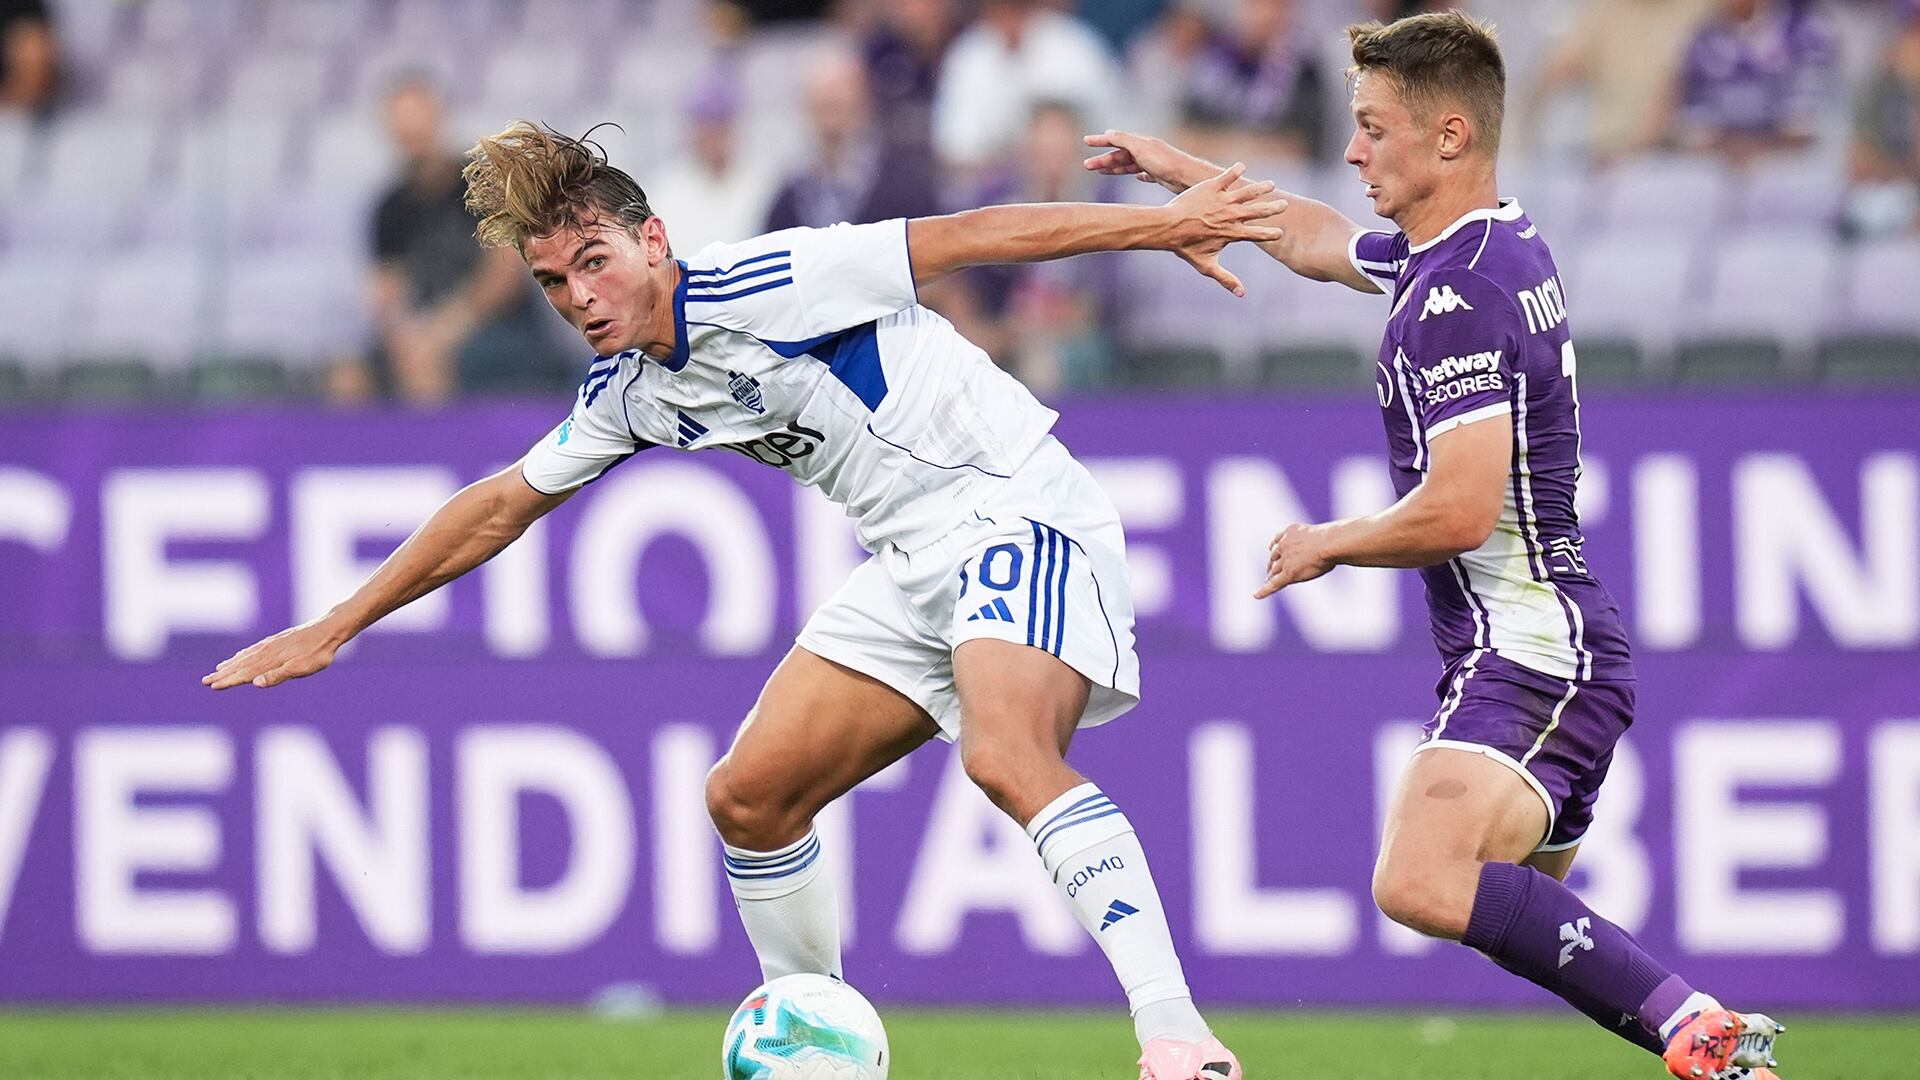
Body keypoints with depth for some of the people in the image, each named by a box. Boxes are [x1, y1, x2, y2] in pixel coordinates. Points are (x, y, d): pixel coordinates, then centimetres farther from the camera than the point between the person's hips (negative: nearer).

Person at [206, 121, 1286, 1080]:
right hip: (912, 559, 9)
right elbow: (500, 506, 20)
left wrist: (1165, 224, -19)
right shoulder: (630, 393, 8)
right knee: (749, 796, 4)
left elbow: (960, 238, -16)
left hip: (1017, 506, -9)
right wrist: (334, 629, 22)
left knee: (1008, 759, -32)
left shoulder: (761, 287, -17)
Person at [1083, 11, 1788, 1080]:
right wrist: (1184, 172, 42)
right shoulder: (1499, 246, 15)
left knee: (1422, 882, -31)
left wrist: (1329, 545, -6)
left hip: (1531, 646, -11)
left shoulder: (1458, 298, -17)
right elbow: (1320, 241, 36)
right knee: (1530, 927, 20)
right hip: (1545, 651, 11)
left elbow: (1458, 512, -25)